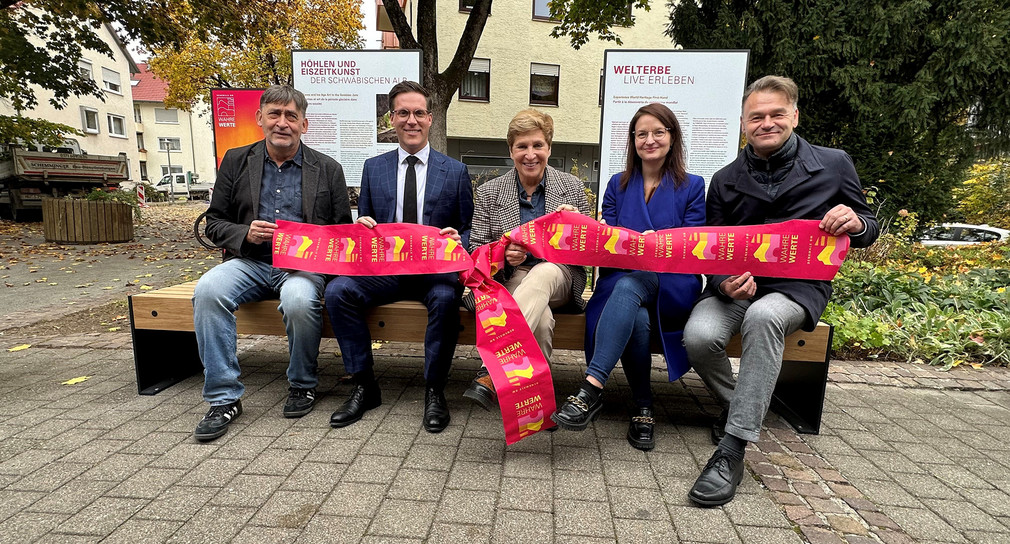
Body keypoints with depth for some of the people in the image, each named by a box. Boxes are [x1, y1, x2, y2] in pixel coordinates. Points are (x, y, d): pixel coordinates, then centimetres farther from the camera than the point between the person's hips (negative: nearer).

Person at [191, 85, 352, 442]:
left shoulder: (327, 170, 8)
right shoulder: (236, 161, 12)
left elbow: (343, 230, 9)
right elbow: (214, 222, 12)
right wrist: (245, 234, -10)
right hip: (250, 261, 3)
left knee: (299, 301, -35)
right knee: (207, 290, -28)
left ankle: (302, 385, -6)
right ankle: (223, 398, -15)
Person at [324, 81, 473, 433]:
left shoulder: (455, 171, 9)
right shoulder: (373, 168, 14)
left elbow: (467, 230, 9)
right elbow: (363, 226, 16)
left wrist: (457, 239, -15)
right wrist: (362, 228, -8)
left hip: (435, 267, -2)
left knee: (446, 298, -35)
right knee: (338, 291, -23)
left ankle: (434, 391, -15)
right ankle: (364, 387, -8)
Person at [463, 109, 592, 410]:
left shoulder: (572, 186, 9)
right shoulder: (489, 192, 6)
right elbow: (475, 249, 5)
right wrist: (503, 254, -18)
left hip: (560, 275, 1)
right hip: (511, 278, 0)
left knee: (543, 273, -39)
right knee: (541, 319, -37)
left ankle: (490, 372, -47)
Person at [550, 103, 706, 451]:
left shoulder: (692, 187, 11)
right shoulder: (618, 185, 18)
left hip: (670, 289, -2)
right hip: (620, 282, 2)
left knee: (628, 286, -37)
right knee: (636, 320, -34)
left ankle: (591, 390, -41)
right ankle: (643, 408, -16)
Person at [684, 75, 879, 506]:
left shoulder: (834, 165, 7)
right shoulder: (726, 180, 9)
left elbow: (868, 231, 15)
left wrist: (856, 223, -12)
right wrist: (725, 284, -16)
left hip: (797, 287, -2)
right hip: (736, 285, 2)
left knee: (763, 316, -38)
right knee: (700, 335, -30)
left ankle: (732, 450, -32)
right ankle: (737, 405, 4)